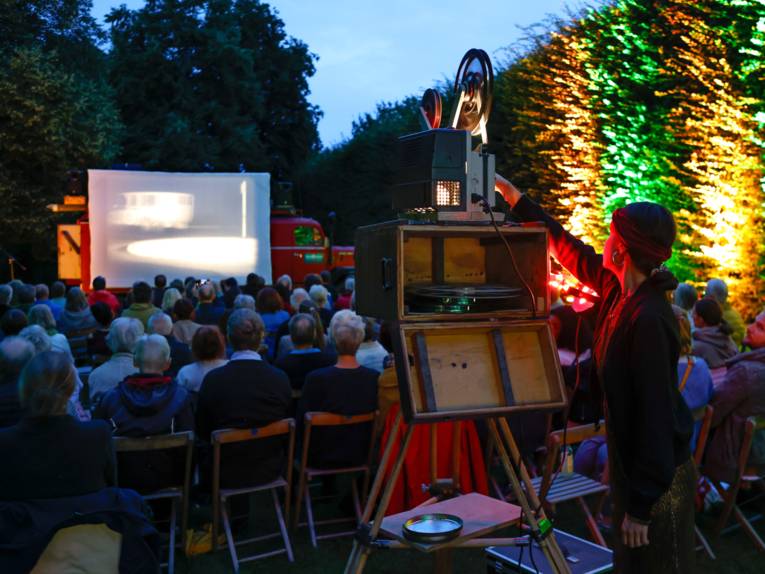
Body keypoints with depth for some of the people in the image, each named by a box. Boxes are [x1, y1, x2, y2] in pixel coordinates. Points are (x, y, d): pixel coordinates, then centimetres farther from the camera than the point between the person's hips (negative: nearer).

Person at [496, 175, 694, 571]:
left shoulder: (649, 318, -26)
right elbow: (572, 251, 14)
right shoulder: (620, 292, 0)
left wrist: (641, 505, -21)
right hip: (630, 461, 9)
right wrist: (517, 199, 20)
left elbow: (656, 412, -25)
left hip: (657, 478, -8)